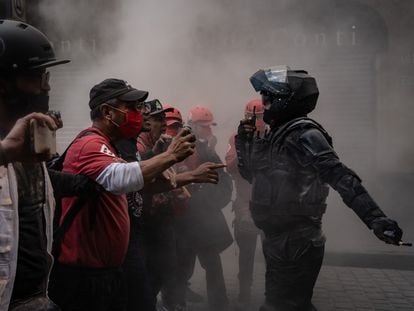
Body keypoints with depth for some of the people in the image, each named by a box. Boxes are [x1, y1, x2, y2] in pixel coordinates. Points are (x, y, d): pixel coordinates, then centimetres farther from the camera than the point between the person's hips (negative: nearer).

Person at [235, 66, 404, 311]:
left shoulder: (303, 134, -17)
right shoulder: (278, 135, 11)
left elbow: (341, 178, -28)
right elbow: (252, 173, 22)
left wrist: (376, 218, -37)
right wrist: (244, 141, 10)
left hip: (297, 244, -9)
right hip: (279, 240, 9)